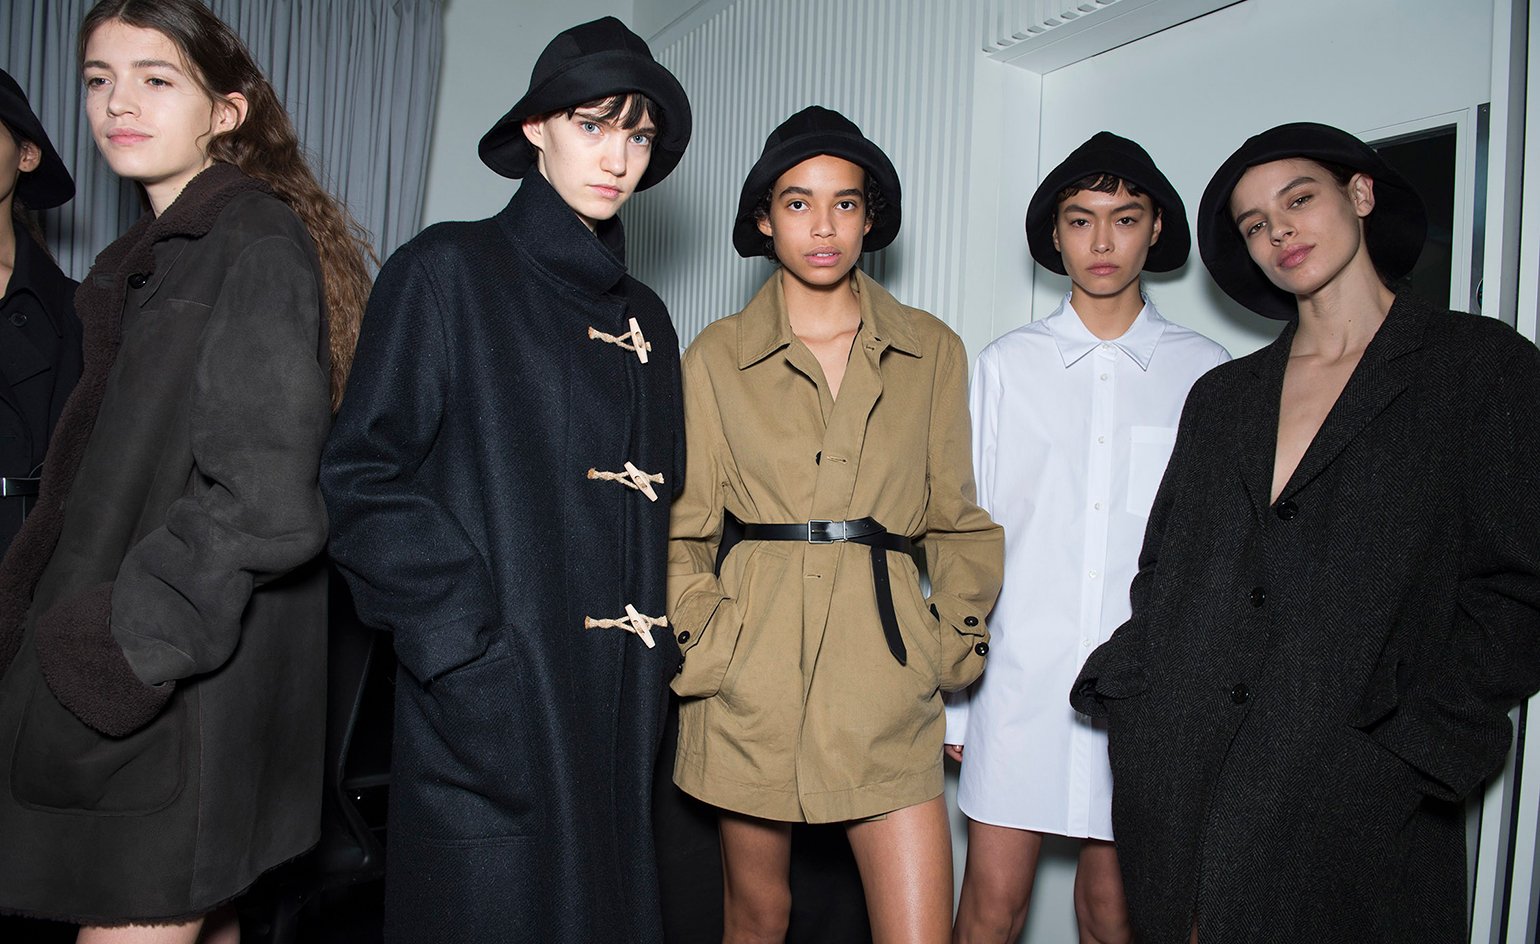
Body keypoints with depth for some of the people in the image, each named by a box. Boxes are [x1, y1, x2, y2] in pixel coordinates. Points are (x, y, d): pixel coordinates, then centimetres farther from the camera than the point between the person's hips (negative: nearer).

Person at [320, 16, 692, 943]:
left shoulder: (644, 317, 15)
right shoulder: (449, 270, -2)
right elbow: (363, 475, -8)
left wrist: (659, 651, 7)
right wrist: (464, 639, -15)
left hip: (619, 697, 6)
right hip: (491, 701, -5)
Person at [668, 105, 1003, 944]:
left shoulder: (932, 352, 7)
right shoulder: (716, 357, 5)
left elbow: (957, 524, 11)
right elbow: (682, 533, 5)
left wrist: (950, 650, 5)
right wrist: (701, 650, -4)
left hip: (885, 667, 1)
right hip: (753, 672, 0)